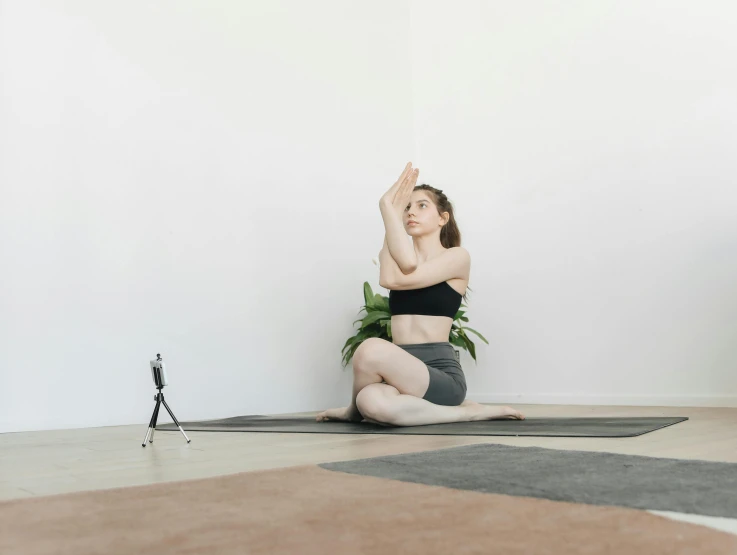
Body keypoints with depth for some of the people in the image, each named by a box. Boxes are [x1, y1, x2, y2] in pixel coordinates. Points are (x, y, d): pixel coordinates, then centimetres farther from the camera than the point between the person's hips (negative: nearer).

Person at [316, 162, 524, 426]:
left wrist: (388, 208, -10)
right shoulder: (395, 255, 16)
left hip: (440, 374, -5)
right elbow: (407, 264, -13)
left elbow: (396, 279, -15)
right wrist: (392, 208, -9)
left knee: (373, 349, -35)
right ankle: (466, 412, -7)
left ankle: (354, 410, 0)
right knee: (372, 402, -33)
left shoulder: (457, 256, 2)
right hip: (401, 371, 5)